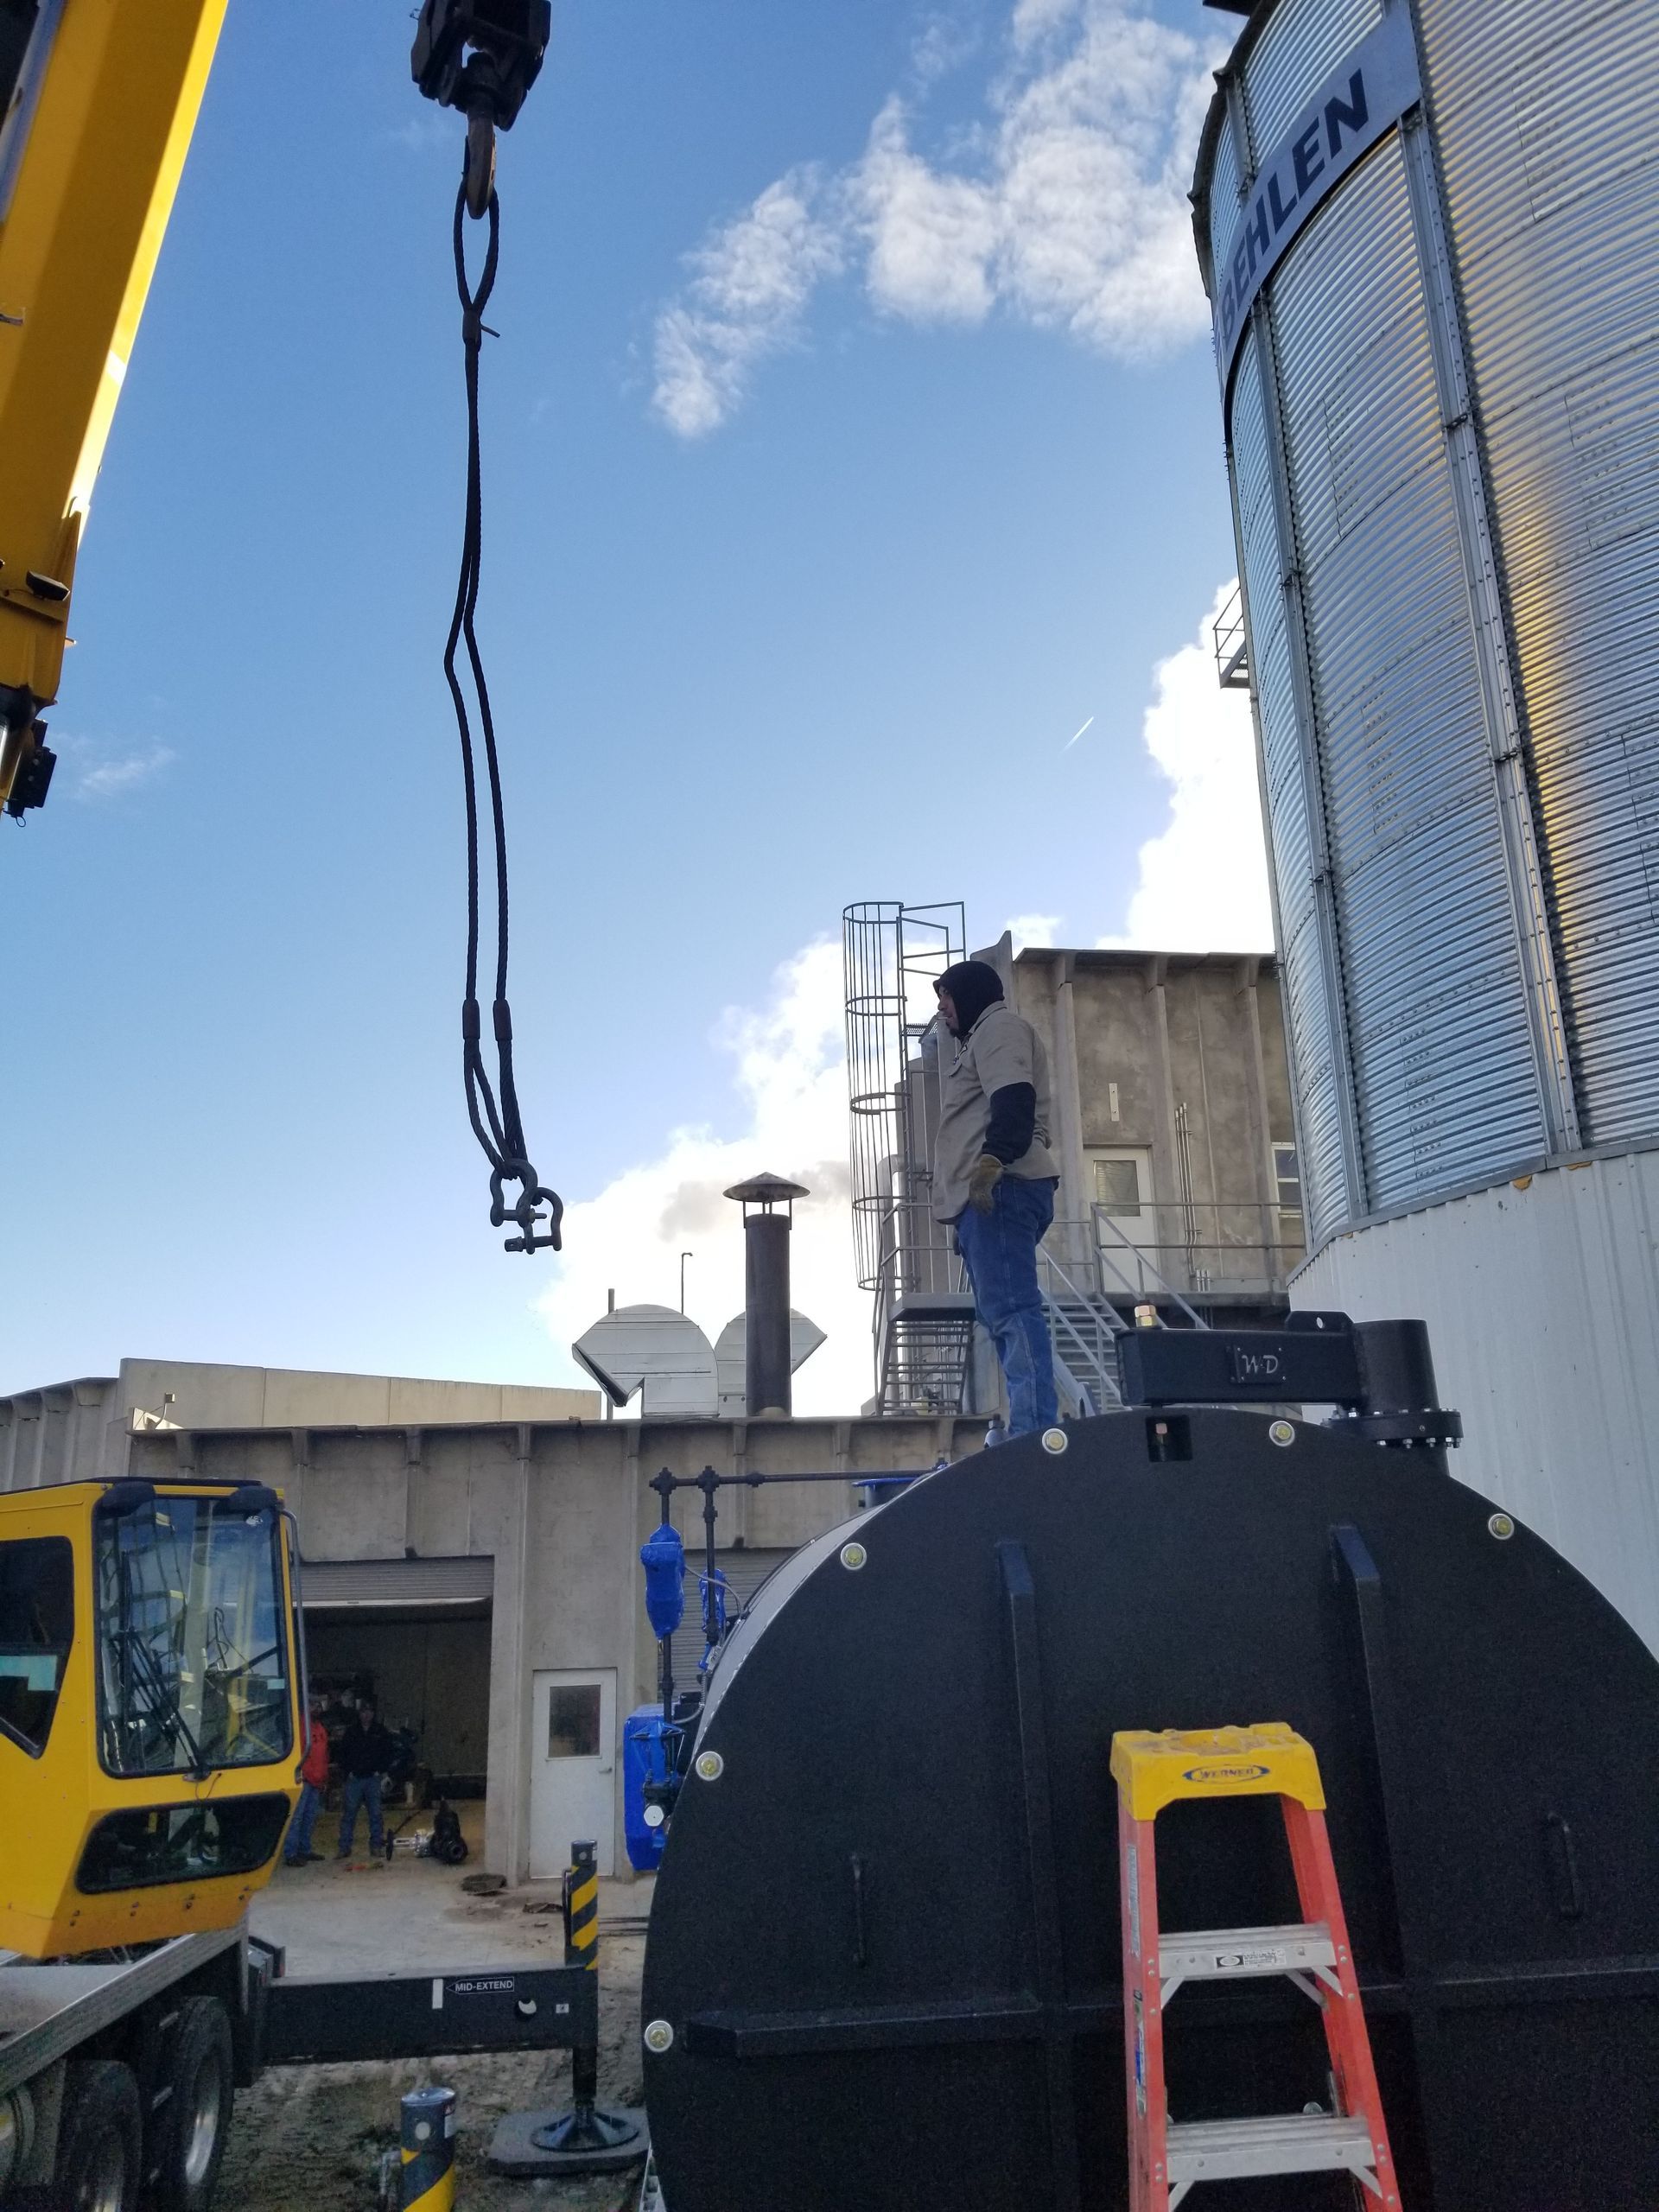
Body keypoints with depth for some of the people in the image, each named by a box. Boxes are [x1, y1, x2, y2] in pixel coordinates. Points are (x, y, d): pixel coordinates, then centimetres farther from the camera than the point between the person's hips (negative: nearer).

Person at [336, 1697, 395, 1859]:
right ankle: (344, 1847, 3)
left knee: (375, 1813, 0)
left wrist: (379, 1770, -1)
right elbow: (342, 1753, 9)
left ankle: (376, 1846, 6)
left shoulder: (380, 1732, 7)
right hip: (354, 1778, 0)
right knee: (349, 1813, -3)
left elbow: (388, 1754, 9)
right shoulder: (351, 1732, 6)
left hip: (373, 1779, 0)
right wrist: (348, 1771, -1)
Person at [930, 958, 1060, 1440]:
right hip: (987, 1194, 11)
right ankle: (1031, 1430, 2)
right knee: (1003, 1311, 5)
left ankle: (1034, 1431, -26)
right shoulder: (981, 1037, 35)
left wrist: (991, 1158, -30)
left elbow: (1012, 1098, -15)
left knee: (1010, 1308, -19)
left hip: (1000, 1188, -11)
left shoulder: (999, 1025, 4)